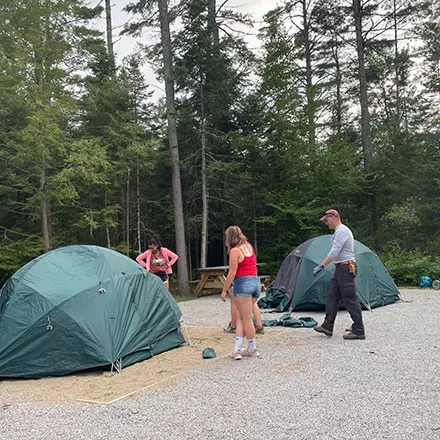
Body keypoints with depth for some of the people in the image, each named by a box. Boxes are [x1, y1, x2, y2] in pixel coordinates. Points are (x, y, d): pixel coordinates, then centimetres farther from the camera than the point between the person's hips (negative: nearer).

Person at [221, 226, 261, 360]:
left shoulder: (235, 251, -9)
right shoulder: (249, 246, 13)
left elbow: (232, 273, -12)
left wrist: (224, 290, -6)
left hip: (243, 283, -8)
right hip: (256, 281, 8)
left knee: (246, 318, 1)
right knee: (240, 317, 11)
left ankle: (252, 349, 9)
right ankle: (237, 349, 7)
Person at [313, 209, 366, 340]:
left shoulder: (341, 230, -15)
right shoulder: (340, 230, 20)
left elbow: (334, 252, -22)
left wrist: (321, 266, -22)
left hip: (345, 268, -11)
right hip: (340, 268, 11)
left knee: (350, 299, -8)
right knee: (332, 298, 12)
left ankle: (358, 330, -3)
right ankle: (327, 326, 17)